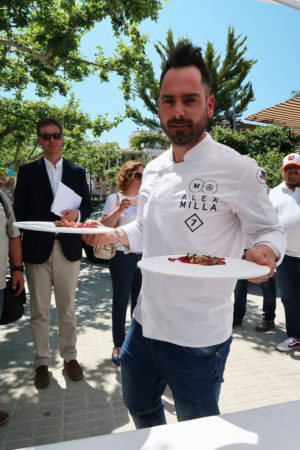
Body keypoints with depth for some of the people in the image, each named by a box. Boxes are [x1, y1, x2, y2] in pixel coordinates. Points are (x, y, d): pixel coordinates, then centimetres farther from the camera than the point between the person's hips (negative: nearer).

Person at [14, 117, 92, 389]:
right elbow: (19, 210, 4)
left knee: (67, 307, 11)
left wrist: (77, 214, -13)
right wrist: (34, 232, -8)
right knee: (39, 310, 8)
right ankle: (42, 361, 23)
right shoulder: (27, 171, 6)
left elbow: (88, 205, 8)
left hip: (68, 247, 1)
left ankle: (70, 356, 26)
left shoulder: (77, 171, 9)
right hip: (37, 249, 0)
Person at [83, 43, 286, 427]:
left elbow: (270, 231, -8)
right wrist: (113, 235, -2)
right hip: (145, 323, 7)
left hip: (198, 337, -6)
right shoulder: (153, 170, 4)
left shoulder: (237, 169, -16)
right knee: (139, 407, 29)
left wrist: (264, 253, -30)